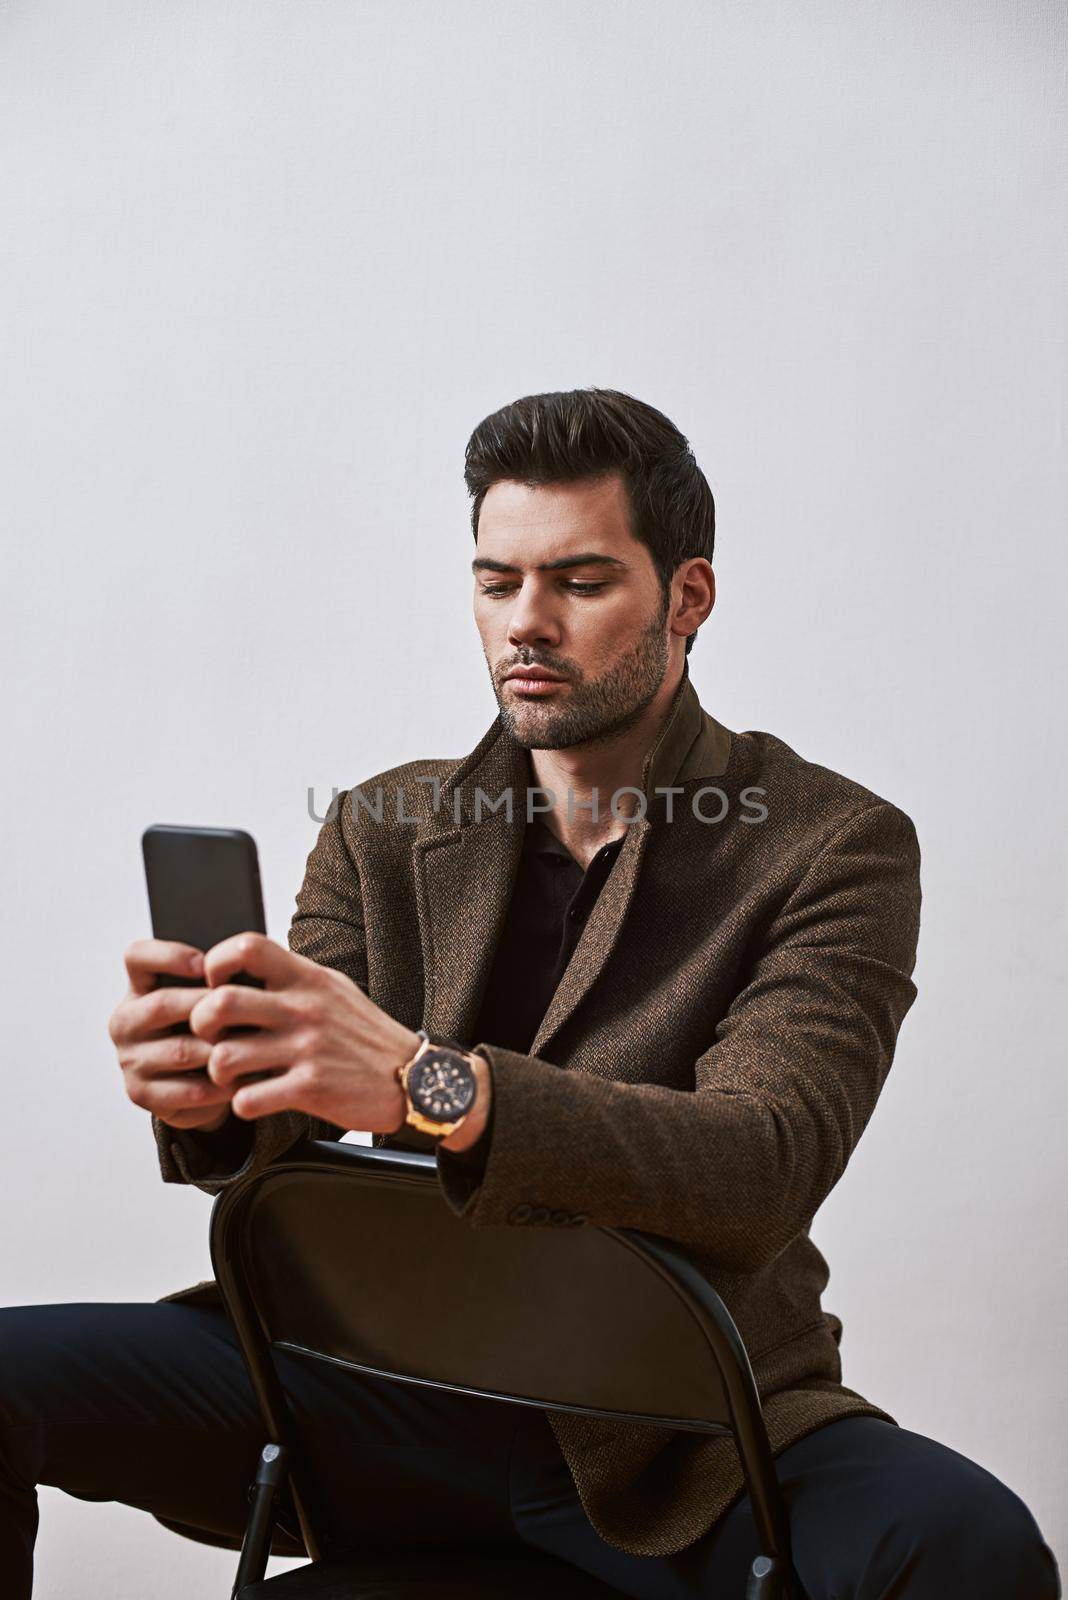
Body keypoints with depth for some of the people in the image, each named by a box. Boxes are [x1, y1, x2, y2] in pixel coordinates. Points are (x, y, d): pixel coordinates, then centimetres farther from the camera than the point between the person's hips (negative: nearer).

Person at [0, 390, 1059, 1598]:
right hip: (398, 1383, 3)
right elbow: (280, 1140, -1)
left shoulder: (832, 848, -4)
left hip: (677, 1446, -3)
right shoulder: (380, 831, 7)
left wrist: (430, 1087, -36)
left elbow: (766, 1163, -20)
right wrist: (210, 1087, -28)